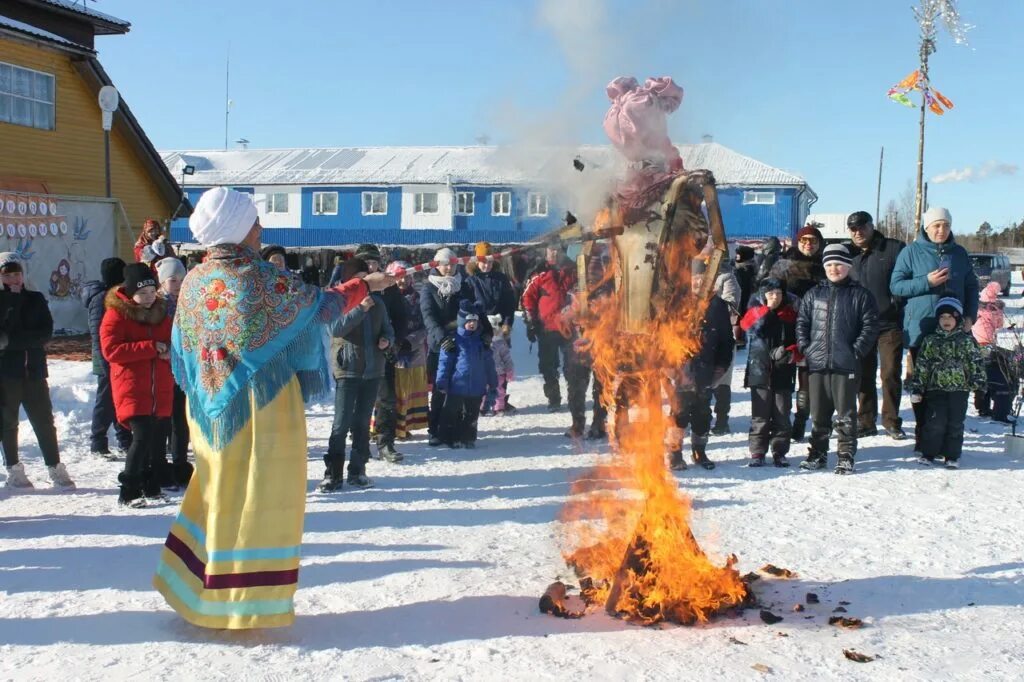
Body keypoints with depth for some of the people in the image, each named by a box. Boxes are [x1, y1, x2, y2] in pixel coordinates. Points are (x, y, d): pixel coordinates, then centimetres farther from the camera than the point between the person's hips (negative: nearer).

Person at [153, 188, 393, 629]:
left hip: (210, 414, 6)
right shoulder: (262, 280, -15)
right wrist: (366, 285, 9)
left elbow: (182, 355, 10)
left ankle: (192, 587, 26)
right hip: (262, 411, -6)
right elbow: (319, 307, -6)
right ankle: (244, 605, 12)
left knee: (220, 493, 19)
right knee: (258, 499, 4)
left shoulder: (192, 283, 3)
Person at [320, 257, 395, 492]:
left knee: (363, 422, 10)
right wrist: (360, 309, -25)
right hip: (347, 369, -5)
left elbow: (387, 328, 20)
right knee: (342, 422, -7)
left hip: (373, 369, 5)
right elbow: (336, 328, -19)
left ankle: (357, 471, 19)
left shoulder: (376, 301, 10)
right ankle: (332, 474, -2)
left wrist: (387, 340, -2)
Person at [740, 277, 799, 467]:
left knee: (782, 416, 5)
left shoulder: (791, 315, 7)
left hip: (784, 374, 1)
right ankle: (757, 453, 7)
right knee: (760, 416, 1)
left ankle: (779, 453, 13)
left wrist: (790, 353, -11)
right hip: (760, 372, -1)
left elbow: (799, 341, 6)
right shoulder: (754, 313, 4)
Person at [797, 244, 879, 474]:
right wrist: (805, 348, 0)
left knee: (846, 414, 3)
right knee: (818, 413, 10)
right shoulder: (814, 294, 11)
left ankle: (846, 457, 11)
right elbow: (801, 323, 11)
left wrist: (856, 351, -10)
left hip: (846, 366, -3)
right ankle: (817, 454, 20)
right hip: (817, 363, 3)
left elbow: (870, 326, -3)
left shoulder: (860, 295, 1)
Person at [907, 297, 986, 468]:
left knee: (955, 423, 3)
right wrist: (916, 389, 2)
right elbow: (921, 366, 6)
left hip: (959, 389, 0)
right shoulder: (930, 340, 7)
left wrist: (978, 381, -4)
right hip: (935, 388, 0)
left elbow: (976, 363, 6)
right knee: (934, 422, -4)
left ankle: (952, 456, 13)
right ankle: (928, 453, 9)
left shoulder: (967, 340, 6)